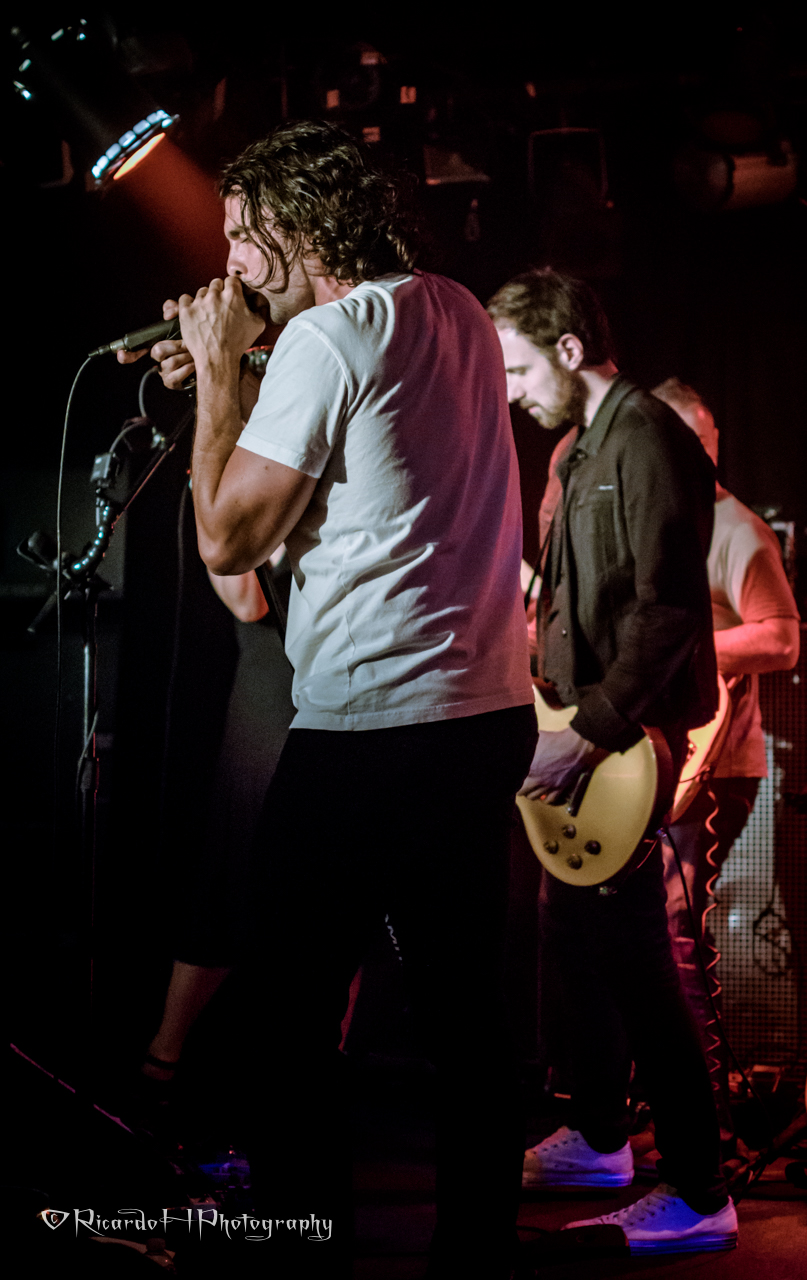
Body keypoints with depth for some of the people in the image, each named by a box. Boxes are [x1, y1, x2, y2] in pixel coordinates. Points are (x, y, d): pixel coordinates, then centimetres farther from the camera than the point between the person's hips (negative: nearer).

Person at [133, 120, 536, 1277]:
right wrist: (236, 379, 17)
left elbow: (227, 538, -12)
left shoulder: (325, 337, -13)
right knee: (469, 1013, 13)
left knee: (296, 1016, 4)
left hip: (367, 728, -8)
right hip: (491, 714, 8)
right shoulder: (461, 316, 13)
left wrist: (217, 374, -2)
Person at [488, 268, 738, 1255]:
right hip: (572, 729, 10)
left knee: (632, 957, -10)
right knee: (569, 935, 17)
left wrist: (588, 732, -23)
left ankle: (698, 1194, -2)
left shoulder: (649, 442, -15)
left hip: (628, 739, -10)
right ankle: (598, 1137, 32)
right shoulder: (572, 450, 16)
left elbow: (666, 615, -23)